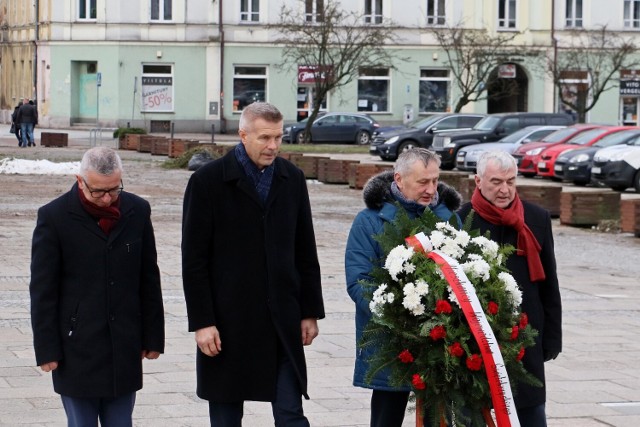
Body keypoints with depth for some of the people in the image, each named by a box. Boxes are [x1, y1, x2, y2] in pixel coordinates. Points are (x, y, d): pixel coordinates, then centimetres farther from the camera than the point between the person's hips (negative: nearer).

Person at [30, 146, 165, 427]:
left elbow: (149, 280, 9)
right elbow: (42, 290, -4)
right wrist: (47, 349, -6)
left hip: (125, 350, 3)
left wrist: (153, 337, 9)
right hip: (77, 348, -3)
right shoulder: (54, 217, -7)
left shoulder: (137, 212, 3)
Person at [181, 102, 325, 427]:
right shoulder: (208, 181, -6)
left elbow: (306, 252, 11)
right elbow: (194, 259, -7)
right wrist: (201, 322, -11)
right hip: (229, 320, -2)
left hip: (283, 321, 3)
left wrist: (310, 311, 8)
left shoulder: (292, 179, 7)